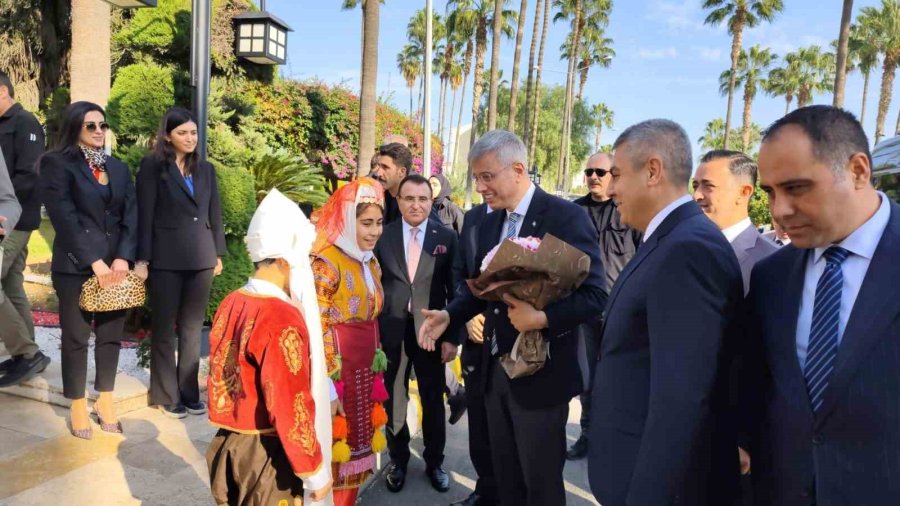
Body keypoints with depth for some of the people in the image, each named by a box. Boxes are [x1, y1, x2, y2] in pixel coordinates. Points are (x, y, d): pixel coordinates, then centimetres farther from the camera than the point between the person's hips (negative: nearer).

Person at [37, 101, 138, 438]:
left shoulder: (119, 168, 13)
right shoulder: (57, 164, -2)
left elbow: (131, 216, 5)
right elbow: (65, 218, -11)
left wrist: (123, 258, -9)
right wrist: (94, 261, -16)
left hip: (117, 265, 4)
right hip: (75, 266, -4)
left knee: (111, 335, 10)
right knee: (76, 338, 6)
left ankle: (105, 401, 24)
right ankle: (78, 407, 19)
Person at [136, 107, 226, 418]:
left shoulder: (205, 169, 12)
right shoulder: (152, 166, -2)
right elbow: (144, 215, -6)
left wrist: (218, 253, 12)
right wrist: (142, 259, -11)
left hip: (200, 258, 4)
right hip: (166, 258, -4)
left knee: (192, 328, 10)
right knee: (164, 328, 7)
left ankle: (189, 393, 20)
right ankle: (167, 396, 18)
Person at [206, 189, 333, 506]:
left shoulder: (230, 304, 0)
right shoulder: (283, 317, -24)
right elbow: (290, 407, -23)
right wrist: (315, 471, -13)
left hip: (228, 447, 7)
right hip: (267, 456, -7)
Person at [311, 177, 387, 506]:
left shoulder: (369, 262, 9)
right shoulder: (326, 262, -16)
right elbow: (315, 326, -18)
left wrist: (376, 361, 15)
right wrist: (327, 380, -19)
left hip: (364, 371, 8)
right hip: (335, 370, -8)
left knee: (354, 443, 18)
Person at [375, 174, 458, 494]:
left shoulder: (446, 237, -3)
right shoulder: (382, 236, -1)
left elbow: (455, 289, -2)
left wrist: (452, 335, -5)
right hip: (391, 332, 1)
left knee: (433, 401, 15)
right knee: (393, 401, 14)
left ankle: (434, 461, 36)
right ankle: (398, 460, 36)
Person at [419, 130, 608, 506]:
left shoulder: (566, 216, -15)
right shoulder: (489, 223, 8)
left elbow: (594, 295, -18)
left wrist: (543, 319, -30)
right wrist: (450, 315, -4)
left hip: (540, 372, -6)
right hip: (495, 368, 7)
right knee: (504, 474, 20)